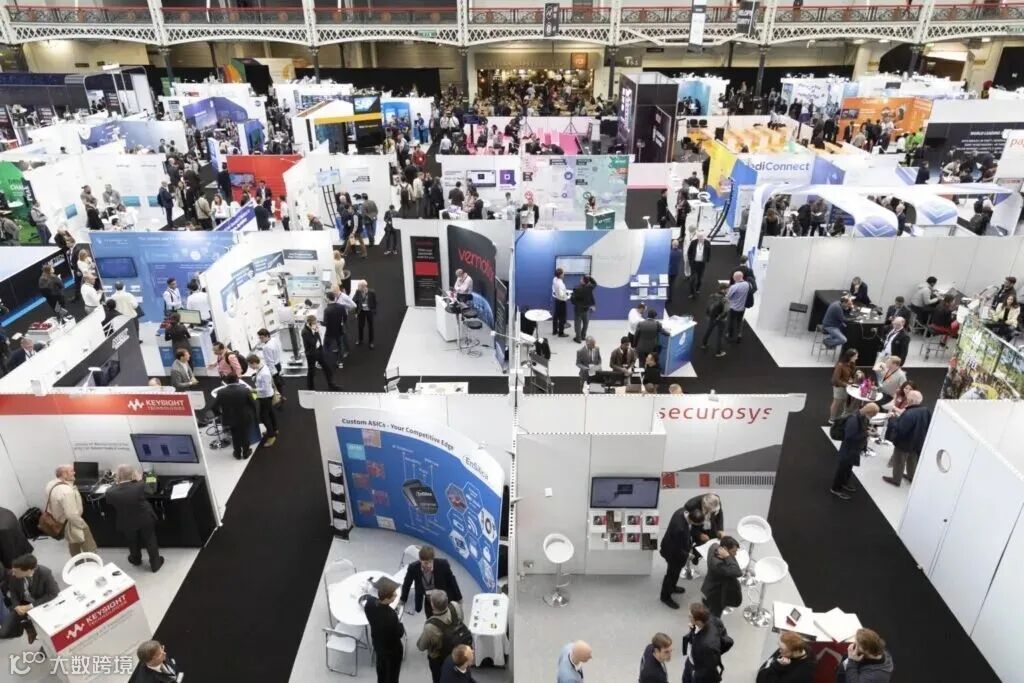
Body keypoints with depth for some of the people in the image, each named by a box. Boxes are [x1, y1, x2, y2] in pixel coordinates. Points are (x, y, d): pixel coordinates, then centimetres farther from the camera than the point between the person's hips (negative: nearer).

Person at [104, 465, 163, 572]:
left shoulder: (111, 493, -29)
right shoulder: (140, 487, -32)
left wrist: (117, 483, 3)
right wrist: (138, 479, 7)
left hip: (126, 524, 2)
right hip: (145, 520, -2)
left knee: (133, 543, 30)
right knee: (150, 542, 20)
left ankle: (136, 560, 55)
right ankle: (155, 564, 36)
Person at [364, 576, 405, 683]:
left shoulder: (369, 603, -27)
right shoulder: (391, 615, -44)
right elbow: (399, 633, -24)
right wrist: (400, 624, -9)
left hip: (378, 643, 6)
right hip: (392, 649, -6)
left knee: (381, 666, 33)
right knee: (392, 674, 22)